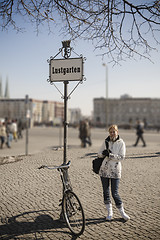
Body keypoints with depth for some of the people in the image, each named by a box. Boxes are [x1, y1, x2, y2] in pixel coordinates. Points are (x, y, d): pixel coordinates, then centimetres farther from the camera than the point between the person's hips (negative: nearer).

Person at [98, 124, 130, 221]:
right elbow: (99, 154, 8)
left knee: (115, 193, -2)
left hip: (115, 171, -3)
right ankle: (110, 212, 24)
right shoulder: (106, 142, 5)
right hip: (104, 170, 3)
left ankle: (122, 212, 18)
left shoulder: (121, 143, -4)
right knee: (106, 192, 9)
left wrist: (110, 155, -20)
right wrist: (103, 153, -14)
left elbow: (122, 157, -10)